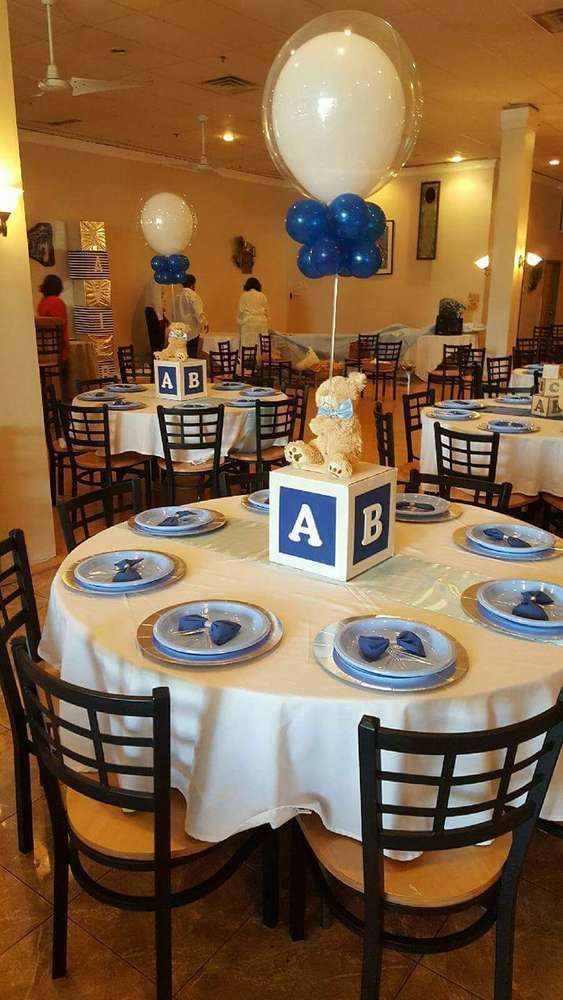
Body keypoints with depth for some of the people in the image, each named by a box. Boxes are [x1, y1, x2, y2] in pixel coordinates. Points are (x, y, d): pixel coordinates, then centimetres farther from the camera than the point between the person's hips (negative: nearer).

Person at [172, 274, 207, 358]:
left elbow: (173, 313, 15)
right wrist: (204, 323, -5)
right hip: (192, 331, -6)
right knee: (192, 354, -3)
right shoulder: (193, 295, -12)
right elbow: (198, 312, -14)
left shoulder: (176, 296, 8)